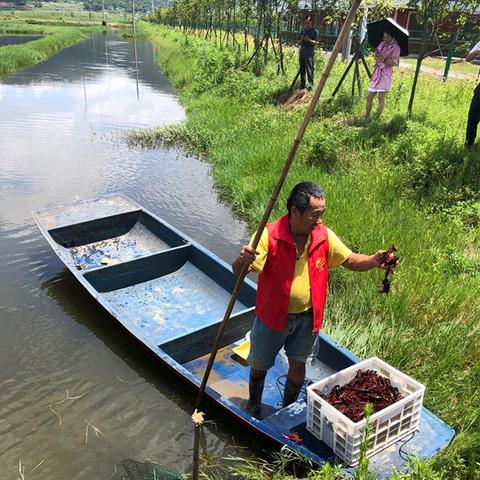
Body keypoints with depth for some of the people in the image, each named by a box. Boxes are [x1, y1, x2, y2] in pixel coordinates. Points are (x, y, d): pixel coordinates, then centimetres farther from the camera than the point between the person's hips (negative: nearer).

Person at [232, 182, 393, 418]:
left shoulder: (324, 236, -12)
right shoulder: (269, 235, -25)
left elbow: (351, 260, -1)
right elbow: (238, 271, -30)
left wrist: (373, 260, -23)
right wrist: (243, 260, -54)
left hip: (307, 317, 3)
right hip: (272, 316, -2)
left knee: (298, 366, 20)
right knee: (259, 367, 17)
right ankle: (253, 407, 47)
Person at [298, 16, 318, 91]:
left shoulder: (314, 31, 1)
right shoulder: (303, 31, 17)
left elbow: (315, 43, -6)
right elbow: (299, 43, 18)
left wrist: (308, 39, -17)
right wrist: (301, 39, -4)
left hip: (309, 50, -6)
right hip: (302, 50, 6)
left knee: (309, 68, -12)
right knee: (302, 69, 7)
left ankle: (311, 84, -12)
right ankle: (302, 85, 12)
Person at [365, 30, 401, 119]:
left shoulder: (395, 47, -4)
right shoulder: (382, 44, 13)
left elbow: (393, 63, -10)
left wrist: (384, 57, -21)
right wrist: (376, 54, -2)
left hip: (385, 74, -7)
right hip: (377, 73, 7)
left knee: (381, 98, -12)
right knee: (369, 97, 5)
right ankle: (366, 117, 14)